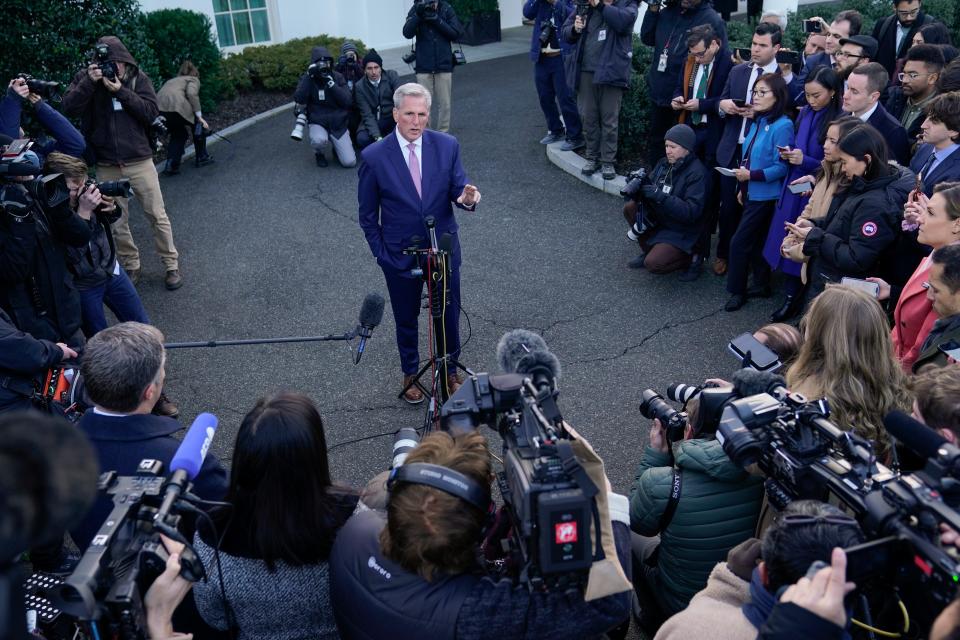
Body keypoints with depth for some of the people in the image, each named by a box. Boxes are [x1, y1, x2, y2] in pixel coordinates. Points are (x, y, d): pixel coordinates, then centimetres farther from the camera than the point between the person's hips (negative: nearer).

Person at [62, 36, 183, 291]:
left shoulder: (138, 78, -1)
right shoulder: (85, 78, 1)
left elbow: (152, 113, -10)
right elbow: (69, 108, -11)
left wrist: (121, 91, -18)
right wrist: (90, 82, -21)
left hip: (139, 161, -1)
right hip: (106, 165, 1)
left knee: (157, 216, 3)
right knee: (117, 222, 8)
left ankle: (172, 265, 14)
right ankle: (131, 267, 24)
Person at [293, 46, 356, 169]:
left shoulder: (338, 77, -2)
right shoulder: (307, 78, -3)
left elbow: (348, 102, -14)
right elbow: (299, 99, -20)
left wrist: (331, 83, -22)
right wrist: (308, 76, -24)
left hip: (338, 124, 1)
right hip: (318, 123, -1)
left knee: (350, 162, -13)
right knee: (319, 140, -37)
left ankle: (337, 148, 23)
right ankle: (320, 153, 2)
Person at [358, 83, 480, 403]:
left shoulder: (447, 146, -10)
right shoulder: (374, 157, -14)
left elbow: (458, 189, -5)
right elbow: (368, 215, -4)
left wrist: (467, 198, -29)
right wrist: (380, 253, -4)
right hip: (399, 255, -1)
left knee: (450, 316, 15)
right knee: (406, 319, 18)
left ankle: (449, 371, 40)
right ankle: (410, 373, 42)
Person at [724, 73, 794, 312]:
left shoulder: (782, 126, -17)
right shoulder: (757, 122, 8)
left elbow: (781, 167, -19)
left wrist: (752, 175, -23)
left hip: (766, 196, -8)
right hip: (752, 192, 8)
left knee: (739, 242, -5)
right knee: (756, 241, 16)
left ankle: (737, 291, 10)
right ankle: (762, 285, 30)